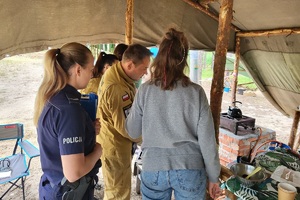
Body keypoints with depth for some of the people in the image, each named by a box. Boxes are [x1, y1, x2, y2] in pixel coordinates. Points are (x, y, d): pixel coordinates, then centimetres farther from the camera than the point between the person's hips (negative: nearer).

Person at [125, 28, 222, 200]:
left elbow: (133, 132, 3)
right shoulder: (196, 92, -10)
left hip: (153, 169, 1)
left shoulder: (145, 91, -9)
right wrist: (213, 176, 6)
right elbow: (207, 140, -6)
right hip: (190, 169, 0)